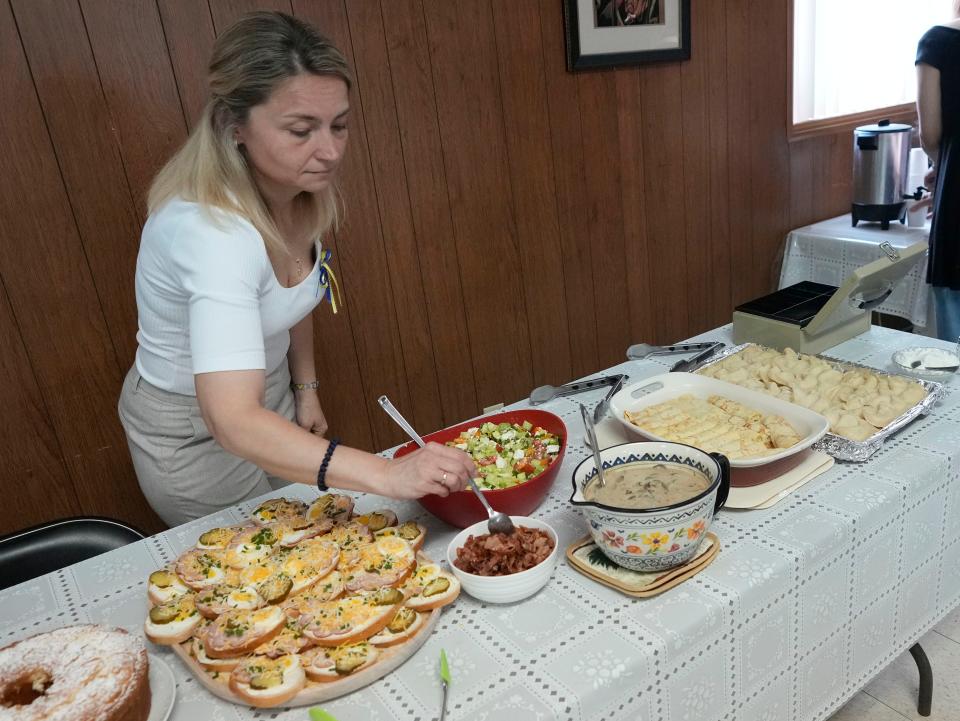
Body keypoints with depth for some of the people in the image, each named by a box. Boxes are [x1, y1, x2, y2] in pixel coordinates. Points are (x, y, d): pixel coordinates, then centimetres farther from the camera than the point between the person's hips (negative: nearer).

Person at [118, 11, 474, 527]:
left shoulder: (302, 188, -13)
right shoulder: (212, 230, -37)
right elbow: (232, 422, -47)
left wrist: (306, 390, 5)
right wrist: (387, 475, -56)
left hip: (269, 397, 7)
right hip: (192, 436, -6)